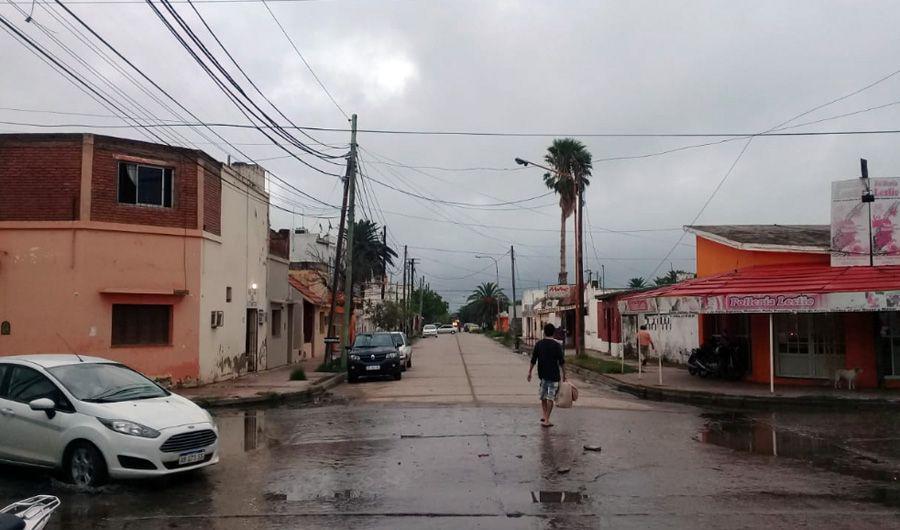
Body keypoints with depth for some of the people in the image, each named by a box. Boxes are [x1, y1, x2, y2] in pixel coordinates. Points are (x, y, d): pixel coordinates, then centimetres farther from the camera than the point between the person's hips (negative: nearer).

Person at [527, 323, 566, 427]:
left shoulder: (539, 344, 0)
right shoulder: (557, 345, -7)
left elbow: (533, 360, 2)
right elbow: (562, 362, -6)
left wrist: (530, 372, 11)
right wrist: (564, 375, 3)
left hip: (542, 375, 3)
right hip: (553, 376, -3)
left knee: (543, 397, 19)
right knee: (550, 398, -1)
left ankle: (545, 416, 19)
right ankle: (546, 420, -3)